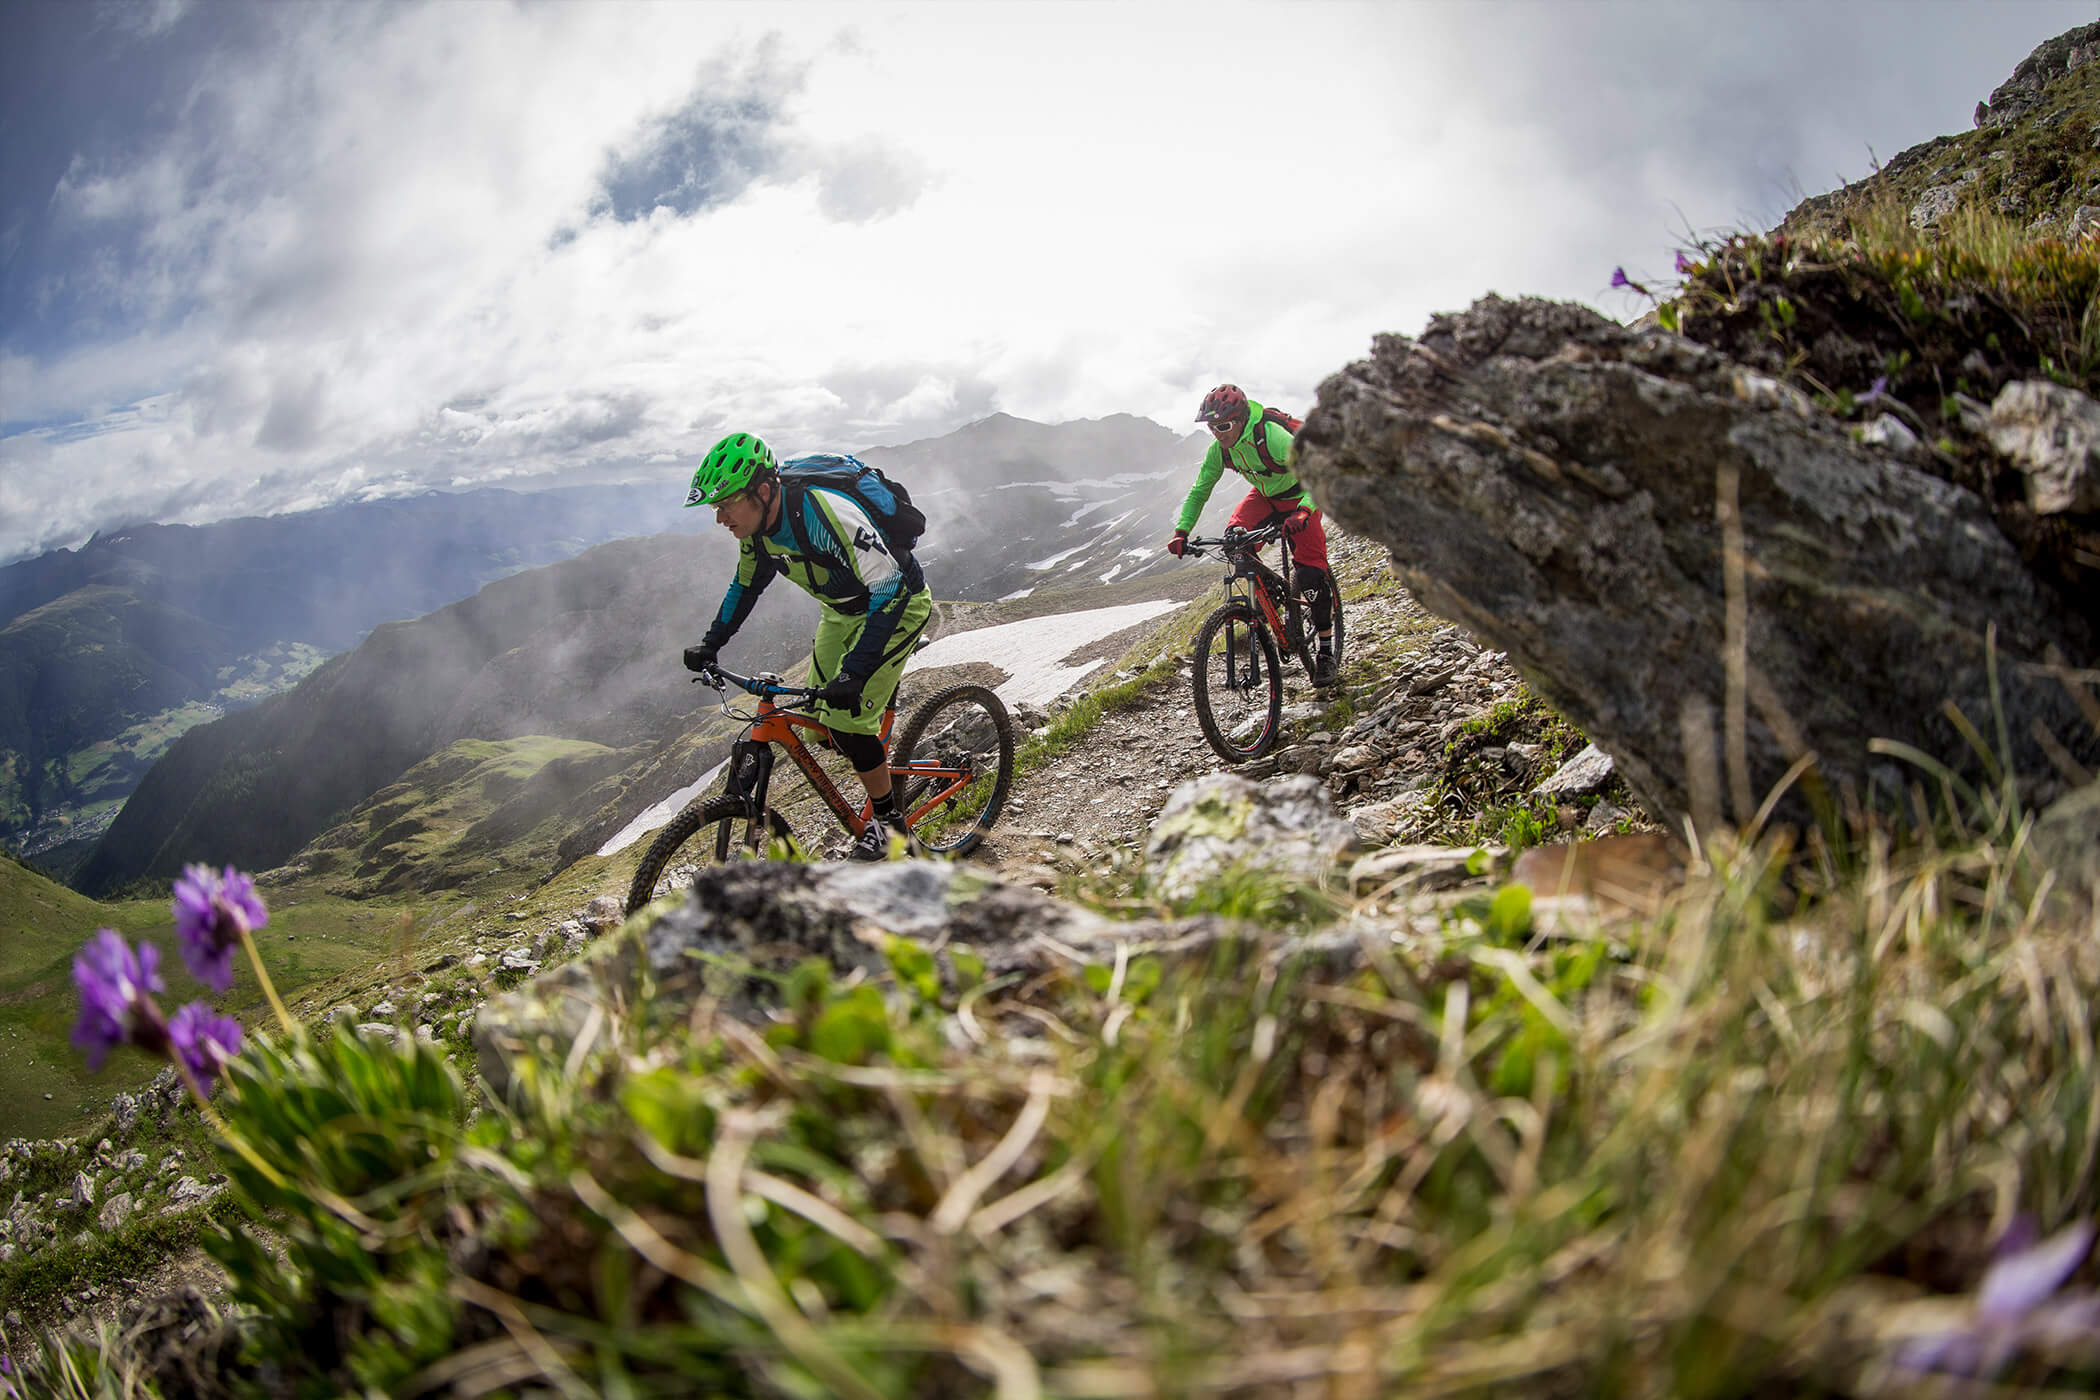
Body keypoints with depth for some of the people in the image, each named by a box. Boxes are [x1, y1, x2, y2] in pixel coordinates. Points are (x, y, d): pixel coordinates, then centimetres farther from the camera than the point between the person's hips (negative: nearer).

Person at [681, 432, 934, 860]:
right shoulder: (759, 523, -11)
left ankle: (890, 824, 3)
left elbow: (889, 590, -39)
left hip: (897, 603, -8)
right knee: (821, 712, 7)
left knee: (846, 722, -14)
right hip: (842, 608, 8)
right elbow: (746, 586, 9)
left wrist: (854, 672, -45)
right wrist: (710, 644, 2)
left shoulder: (825, 515, -37)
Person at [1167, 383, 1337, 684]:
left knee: (1310, 573, -17)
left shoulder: (1272, 436, -37)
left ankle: (1326, 651, -2)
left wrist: (1302, 512, -61)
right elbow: (1199, 490, -7)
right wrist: (1182, 531, -20)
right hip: (1264, 496, 5)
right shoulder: (1219, 449, -17)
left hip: (1299, 498, -5)